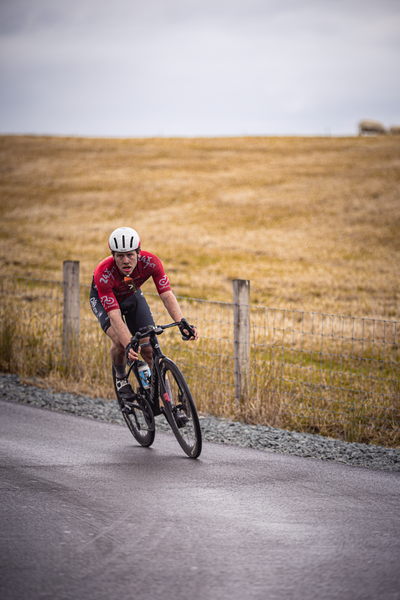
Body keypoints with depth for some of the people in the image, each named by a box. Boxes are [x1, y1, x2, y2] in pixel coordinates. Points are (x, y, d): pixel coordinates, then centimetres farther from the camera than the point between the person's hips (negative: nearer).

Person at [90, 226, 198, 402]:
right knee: (120, 341, -28)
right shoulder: (103, 273, -40)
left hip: (132, 296, 3)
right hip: (103, 299, -3)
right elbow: (114, 316, -43)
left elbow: (167, 295, -36)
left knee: (149, 349, -9)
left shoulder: (150, 262, -34)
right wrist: (128, 346, -56)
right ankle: (120, 377, 1)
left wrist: (182, 324, -52)